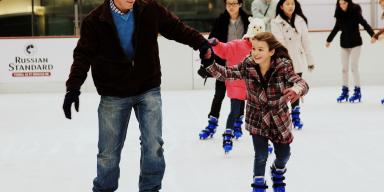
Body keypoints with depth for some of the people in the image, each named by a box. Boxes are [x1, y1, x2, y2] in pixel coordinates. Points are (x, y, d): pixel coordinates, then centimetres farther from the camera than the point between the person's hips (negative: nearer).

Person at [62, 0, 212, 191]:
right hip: (114, 94, -1)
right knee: (109, 151, 6)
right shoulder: (95, 20, -9)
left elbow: (176, 28, 3)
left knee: (153, 145, -3)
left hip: (148, 90, 1)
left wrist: (200, 43, -8)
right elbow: (84, 54, -9)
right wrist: (73, 88, -18)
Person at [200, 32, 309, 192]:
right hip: (257, 118, 0)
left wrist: (297, 90, -59)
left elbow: (301, 83, -35)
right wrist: (209, 63, -30)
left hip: (279, 118, 0)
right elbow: (225, 74, -13)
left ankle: (278, 173, 50)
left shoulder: (283, 66, -24)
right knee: (261, 155, -2)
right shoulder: (247, 66, -17)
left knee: (284, 154, 15)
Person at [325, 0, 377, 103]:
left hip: (355, 43, -5)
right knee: (344, 68, 7)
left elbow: (364, 24, -19)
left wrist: (372, 34, -34)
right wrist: (329, 40, 26)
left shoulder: (355, 12, -12)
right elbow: (336, 28, 15)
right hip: (344, 44, 5)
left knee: (354, 67, -5)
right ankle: (345, 91, 16)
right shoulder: (339, 14, 1)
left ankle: (357, 91, 3)